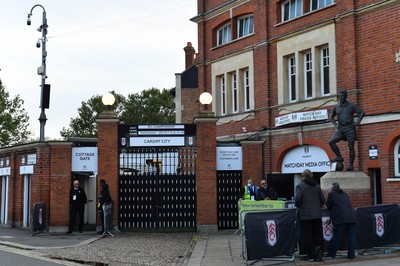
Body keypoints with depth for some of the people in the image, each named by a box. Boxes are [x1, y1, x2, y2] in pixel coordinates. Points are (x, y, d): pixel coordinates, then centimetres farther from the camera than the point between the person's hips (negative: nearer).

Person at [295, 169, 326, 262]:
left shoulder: (300, 186, -5)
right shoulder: (317, 186, 9)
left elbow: (298, 198, -16)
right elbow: (322, 200, 7)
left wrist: (298, 206, 4)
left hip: (305, 215, -4)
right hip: (317, 215, 4)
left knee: (307, 235, 2)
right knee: (317, 234, 10)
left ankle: (311, 255, 4)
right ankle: (319, 249, -6)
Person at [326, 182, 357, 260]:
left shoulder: (331, 194, 8)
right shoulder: (345, 194, 25)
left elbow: (328, 206, 11)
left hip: (340, 218, -4)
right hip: (351, 217, 5)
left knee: (336, 237, 1)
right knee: (351, 237, 5)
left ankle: (331, 254, 8)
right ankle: (351, 254, 4)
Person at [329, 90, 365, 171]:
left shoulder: (351, 105, 2)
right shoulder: (336, 107, 11)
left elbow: (362, 113, 3)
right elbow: (331, 117, 25)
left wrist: (357, 123, -6)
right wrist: (335, 125, 10)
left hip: (350, 128, -3)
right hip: (340, 129, 3)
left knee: (351, 147, -3)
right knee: (331, 142, -16)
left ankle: (351, 165, 1)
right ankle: (339, 157, -4)